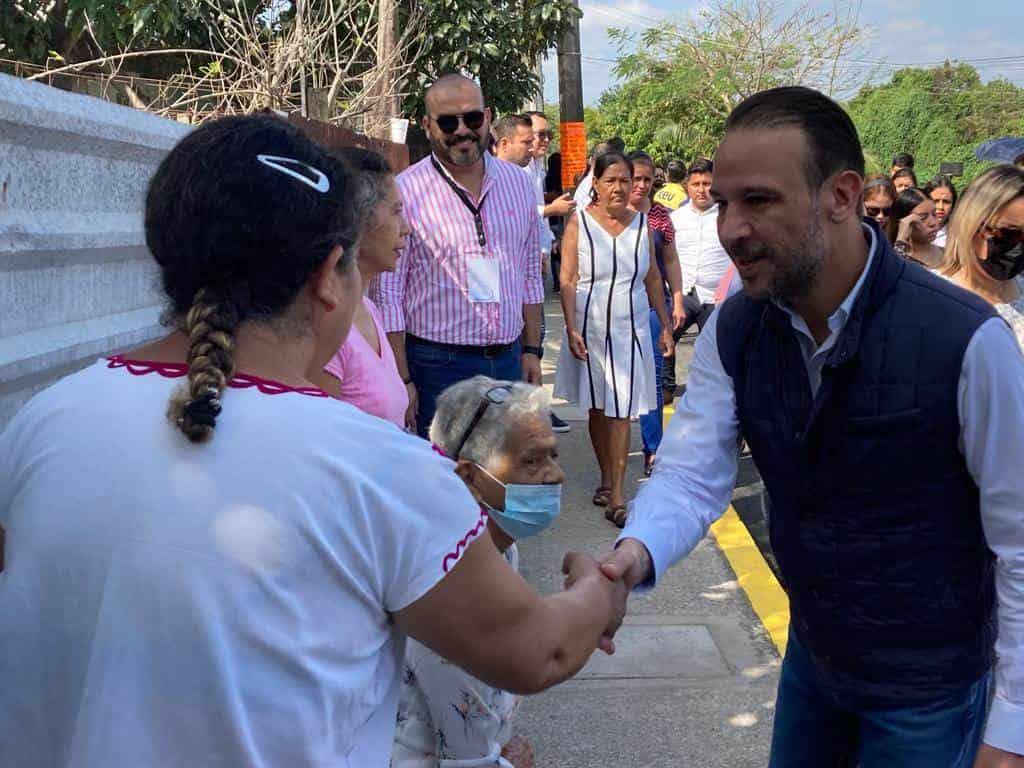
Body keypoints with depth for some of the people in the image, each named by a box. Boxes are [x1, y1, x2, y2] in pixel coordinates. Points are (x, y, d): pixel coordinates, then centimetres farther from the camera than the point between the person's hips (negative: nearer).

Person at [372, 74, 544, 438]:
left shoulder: (517, 182, 7)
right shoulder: (404, 192, -9)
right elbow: (387, 295, -9)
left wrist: (531, 350, 11)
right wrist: (402, 380, -11)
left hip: (508, 360, 5)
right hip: (438, 366, -4)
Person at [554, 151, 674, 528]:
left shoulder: (641, 224, 5)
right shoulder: (579, 222, -3)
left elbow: (653, 278, 12)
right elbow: (567, 281, -5)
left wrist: (665, 326, 10)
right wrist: (571, 329, -13)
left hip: (631, 328, 1)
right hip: (590, 328, 0)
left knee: (620, 413, -5)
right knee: (596, 409, 10)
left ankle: (616, 497, -4)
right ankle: (607, 478, 29)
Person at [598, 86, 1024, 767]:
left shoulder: (967, 339, -27)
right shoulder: (733, 330, -10)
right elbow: (693, 472, -14)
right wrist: (638, 551, -37)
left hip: (928, 684, -5)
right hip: (812, 651, 5)